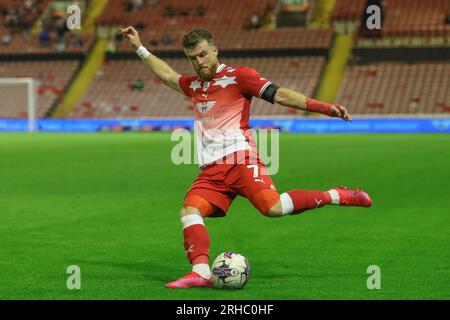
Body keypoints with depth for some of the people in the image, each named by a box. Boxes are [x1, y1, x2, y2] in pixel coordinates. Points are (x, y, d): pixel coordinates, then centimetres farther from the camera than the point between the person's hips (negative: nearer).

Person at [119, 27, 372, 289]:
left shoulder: (237, 76, 2)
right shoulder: (193, 85, 23)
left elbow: (279, 94, -5)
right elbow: (168, 76, 44)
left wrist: (324, 108, -13)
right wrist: (140, 48, 47)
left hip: (239, 159, -7)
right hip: (211, 169, 7)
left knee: (273, 207, -26)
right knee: (190, 211, -16)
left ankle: (336, 196, -12)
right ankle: (201, 272, -26)